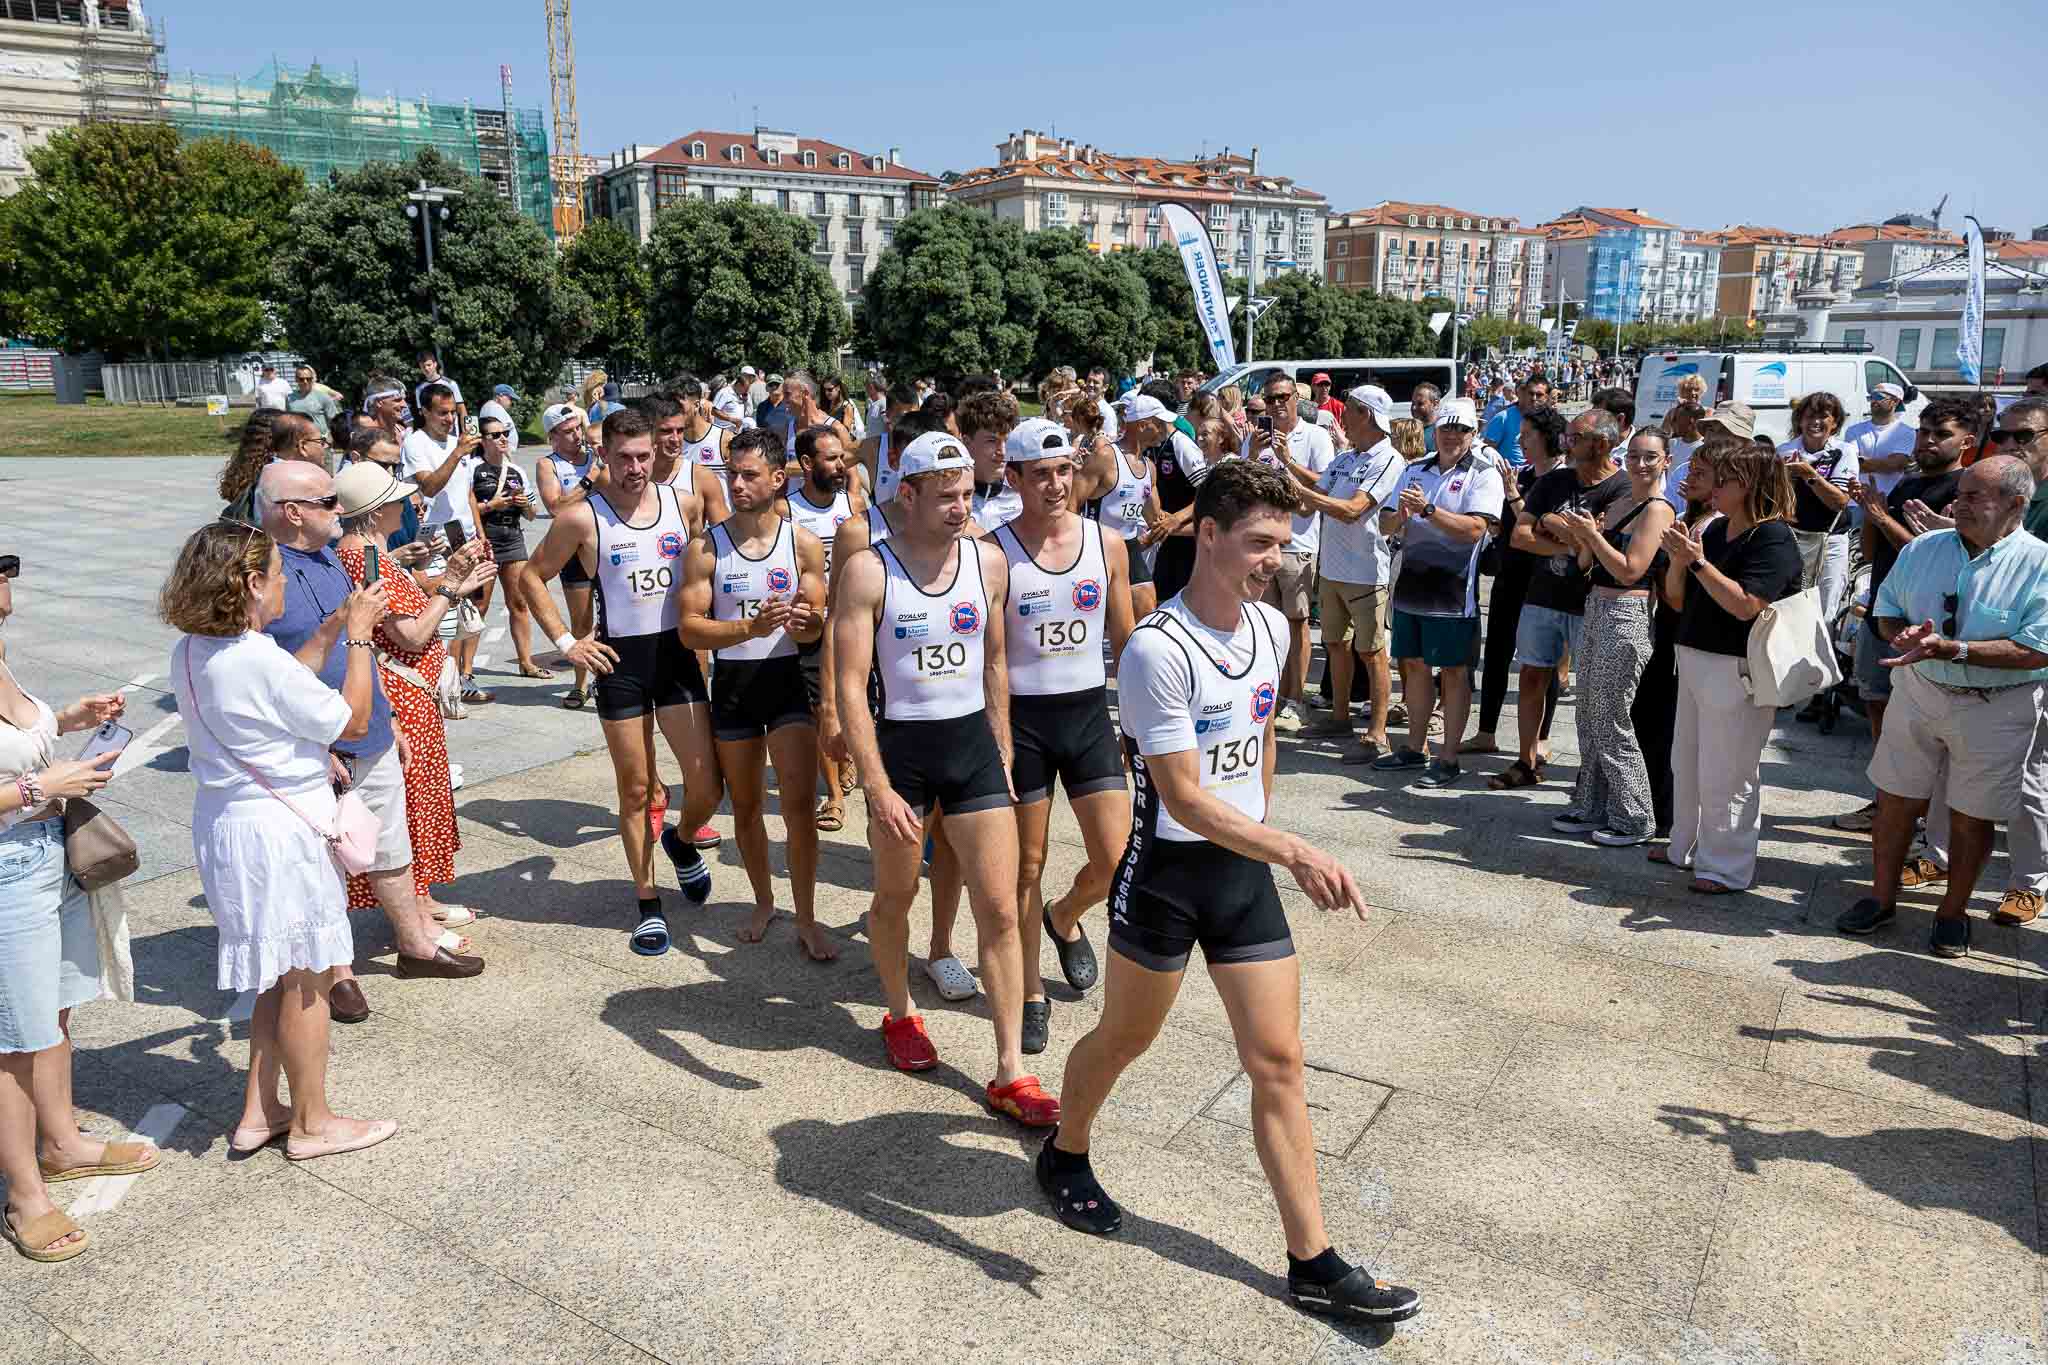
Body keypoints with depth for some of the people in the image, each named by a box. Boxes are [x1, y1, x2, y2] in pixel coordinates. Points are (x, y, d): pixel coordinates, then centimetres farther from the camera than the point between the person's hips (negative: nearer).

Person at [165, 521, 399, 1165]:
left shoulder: (190, 652, 3)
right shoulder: (259, 660, -24)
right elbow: (355, 720, -14)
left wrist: (329, 632, 15)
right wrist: (357, 636, -7)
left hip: (224, 822, 9)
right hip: (278, 833, -9)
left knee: (279, 976, 21)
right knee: (306, 980, 7)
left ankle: (259, 1112, 30)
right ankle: (312, 1123, 21)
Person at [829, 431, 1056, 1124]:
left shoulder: (989, 560, 1)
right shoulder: (867, 571, -12)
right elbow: (850, 686, -14)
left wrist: (1002, 759, 12)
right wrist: (879, 790, -20)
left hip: (973, 742, 3)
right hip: (900, 747, -3)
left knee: (1000, 911, -1)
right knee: (895, 895, 15)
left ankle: (1010, 1074, 8)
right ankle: (900, 1014, 43)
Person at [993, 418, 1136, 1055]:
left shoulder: (1106, 542, 1)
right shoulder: (995, 551, -9)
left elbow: (1125, 641, 9)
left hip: (1089, 711, 3)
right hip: (1022, 718, -3)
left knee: (1115, 862, 0)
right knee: (1027, 865, 7)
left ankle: (1065, 917, 34)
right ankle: (1031, 994, 26)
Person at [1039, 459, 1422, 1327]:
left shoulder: (1271, 627, 2)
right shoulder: (1158, 649, -22)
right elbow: (1183, 798, -26)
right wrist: (1293, 852, -34)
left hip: (1245, 870, 6)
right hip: (1167, 871, -6)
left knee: (1278, 1062, 6)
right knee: (1124, 1038, 15)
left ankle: (1313, 1265, 16)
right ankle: (1065, 1157, 45)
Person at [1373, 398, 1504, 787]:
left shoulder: (1483, 474, -5)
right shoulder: (1415, 471, 11)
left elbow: (1474, 529, -19)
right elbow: (1385, 526, 6)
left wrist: (1427, 509, -25)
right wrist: (1400, 515, -16)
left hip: (1453, 591, -6)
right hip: (1411, 587, 6)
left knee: (1454, 673, 2)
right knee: (1415, 666, 14)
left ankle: (1449, 759, 9)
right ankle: (1415, 748, 27)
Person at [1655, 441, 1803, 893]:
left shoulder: (1774, 539, -14)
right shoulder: (1716, 529, 10)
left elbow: (1745, 605, -24)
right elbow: (1678, 599, 11)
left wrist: (1698, 562, -24)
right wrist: (1678, 559, -7)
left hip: (1736, 671, -9)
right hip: (1695, 661, 9)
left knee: (1724, 775, -1)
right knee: (1686, 764, 19)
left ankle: (1727, 867, 11)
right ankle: (1685, 847, 35)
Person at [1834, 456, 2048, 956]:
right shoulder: (1922, 549, 2)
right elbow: (1886, 609, 10)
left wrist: (1952, 649, -28)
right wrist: (1902, 635, -14)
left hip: (1994, 709, -4)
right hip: (1917, 692, 4)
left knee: (1970, 816, 9)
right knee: (1895, 800, 10)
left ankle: (1953, 913, 27)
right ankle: (1882, 898, 27)